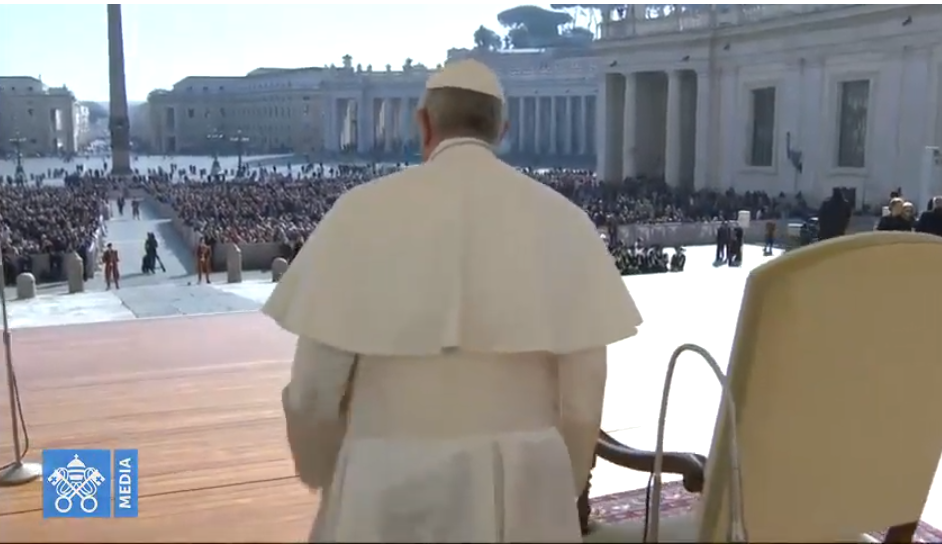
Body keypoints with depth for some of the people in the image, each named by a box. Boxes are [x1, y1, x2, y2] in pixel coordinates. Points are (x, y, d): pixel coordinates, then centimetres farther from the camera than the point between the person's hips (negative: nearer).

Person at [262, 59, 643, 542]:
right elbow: (583, 394, -3)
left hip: (393, 484, -1)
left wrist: (323, 472, 16)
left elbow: (314, 386, -5)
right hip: (526, 484, 2)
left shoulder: (365, 212, -8)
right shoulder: (562, 220, -4)